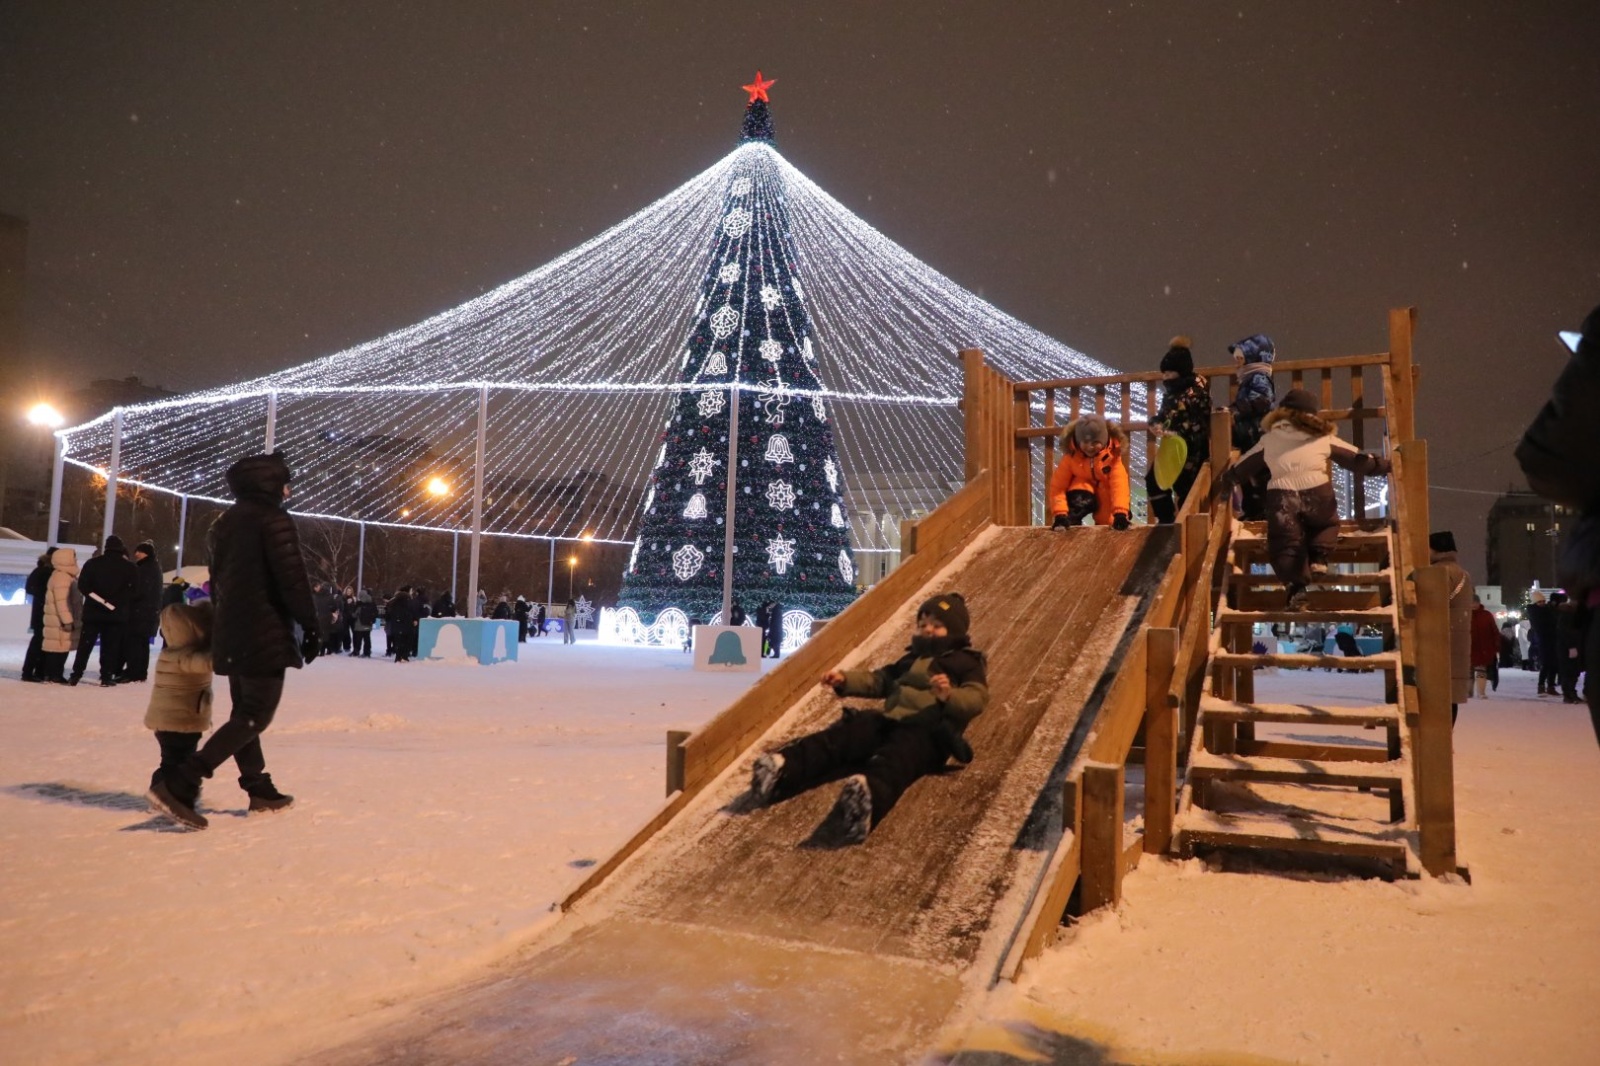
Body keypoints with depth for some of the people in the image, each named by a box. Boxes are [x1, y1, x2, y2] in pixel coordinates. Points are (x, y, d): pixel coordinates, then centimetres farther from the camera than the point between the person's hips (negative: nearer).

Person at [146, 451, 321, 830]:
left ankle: (260, 790, 23)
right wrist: (312, 627, -10)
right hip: (265, 634, -9)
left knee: (244, 711, 17)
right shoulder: (274, 520, -11)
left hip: (231, 634, 9)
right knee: (256, 715, -6)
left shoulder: (225, 522, 15)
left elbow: (218, 579, 19)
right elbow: (293, 580, -16)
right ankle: (179, 784, -17)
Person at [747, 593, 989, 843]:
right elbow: (879, 680, 37)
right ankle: (783, 768, -47)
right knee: (840, 737, -23)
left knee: (896, 758, -41)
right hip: (889, 719, 6)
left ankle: (870, 792, -74)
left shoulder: (967, 662, 17)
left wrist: (949, 695, -24)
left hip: (927, 729, -6)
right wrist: (845, 680, 19)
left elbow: (977, 698, -1)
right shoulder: (912, 657, 38)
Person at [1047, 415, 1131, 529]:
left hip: (1105, 497, 2)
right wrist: (1060, 515, -37)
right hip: (1082, 492, -2)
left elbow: (1119, 485, -32)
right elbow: (1058, 486, -25)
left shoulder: (1112, 456, -22)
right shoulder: (1071, 456, -22)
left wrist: (1120, 513, -46)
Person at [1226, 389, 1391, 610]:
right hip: (1317, 492, 1)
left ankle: (1296, 587, -15)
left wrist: (1226, 480, 42)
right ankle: (1318, 558, 2)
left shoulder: (1269, 439, 18)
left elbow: (1239, 470, 24)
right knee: (1328, 524, 29)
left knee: (1284, 545, 7)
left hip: (1281, 496, -1)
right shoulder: (1323, 437, 18)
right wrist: (1387, 465, 35)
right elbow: (1357, 459, 23)